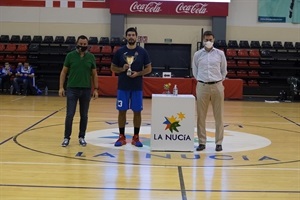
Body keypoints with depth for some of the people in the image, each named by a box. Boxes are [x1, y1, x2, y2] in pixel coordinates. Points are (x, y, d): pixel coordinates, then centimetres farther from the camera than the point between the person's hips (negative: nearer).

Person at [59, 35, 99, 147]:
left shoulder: (91, 57, 4)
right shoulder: (70, 55, 0)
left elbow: (94, 74, 9)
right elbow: (64, 72, 3)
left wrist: (95, 89, 3)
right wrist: (61, 87, -4)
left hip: (86, 90, 2)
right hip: (72, 89, -2)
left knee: (84, 115, 8)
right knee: (69, 115, -2)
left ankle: (81, 137, 20)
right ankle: (67, 137, 8)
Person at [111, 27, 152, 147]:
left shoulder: (142, 52, 0)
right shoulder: (120, 51, 1)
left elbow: (149, 69, 3)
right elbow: (113, 68, 7)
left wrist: (138, 73, -13)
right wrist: (122, 69, -13)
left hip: (137, 87, 0)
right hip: (123, 87, 0)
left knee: (137, 112, 4)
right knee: (122, 111, 4)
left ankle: (136, 137, 14)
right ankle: (122, 137, 14)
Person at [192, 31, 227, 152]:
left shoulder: (220, 54, 3)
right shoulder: (198, 54, 4)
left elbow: (224, 71, 11)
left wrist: (219, 81, 7)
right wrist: (201, 81, 8)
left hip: (217, 86, 0)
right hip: (202, 87, 0)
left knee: (218, 116, 2)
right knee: (201, 116, 2)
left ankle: (219, 143, 10)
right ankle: (202, 142, 11)